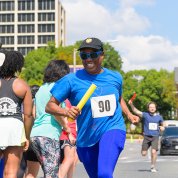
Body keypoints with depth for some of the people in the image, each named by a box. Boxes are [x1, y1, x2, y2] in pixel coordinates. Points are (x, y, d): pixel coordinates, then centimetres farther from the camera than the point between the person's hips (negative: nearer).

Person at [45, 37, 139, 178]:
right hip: (86, 138, 1)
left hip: (113, 129, -1)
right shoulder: (72, 80, -8)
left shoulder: (115, 77, 4)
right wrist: (66, 111, -28)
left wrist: (129, 114, 11)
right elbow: (50, 106, -9)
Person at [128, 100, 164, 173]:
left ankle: (153, 167, 3)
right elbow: (136, 111, -17)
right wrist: (131, 104, -34)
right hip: (146, 136, 0)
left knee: (153, 152, -17)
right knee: (143, 154, 1)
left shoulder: (159, 117, 6)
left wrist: (162, 127, -1)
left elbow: (162, 125, 23)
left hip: (155, 137, 0)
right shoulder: (145, 115, -3)